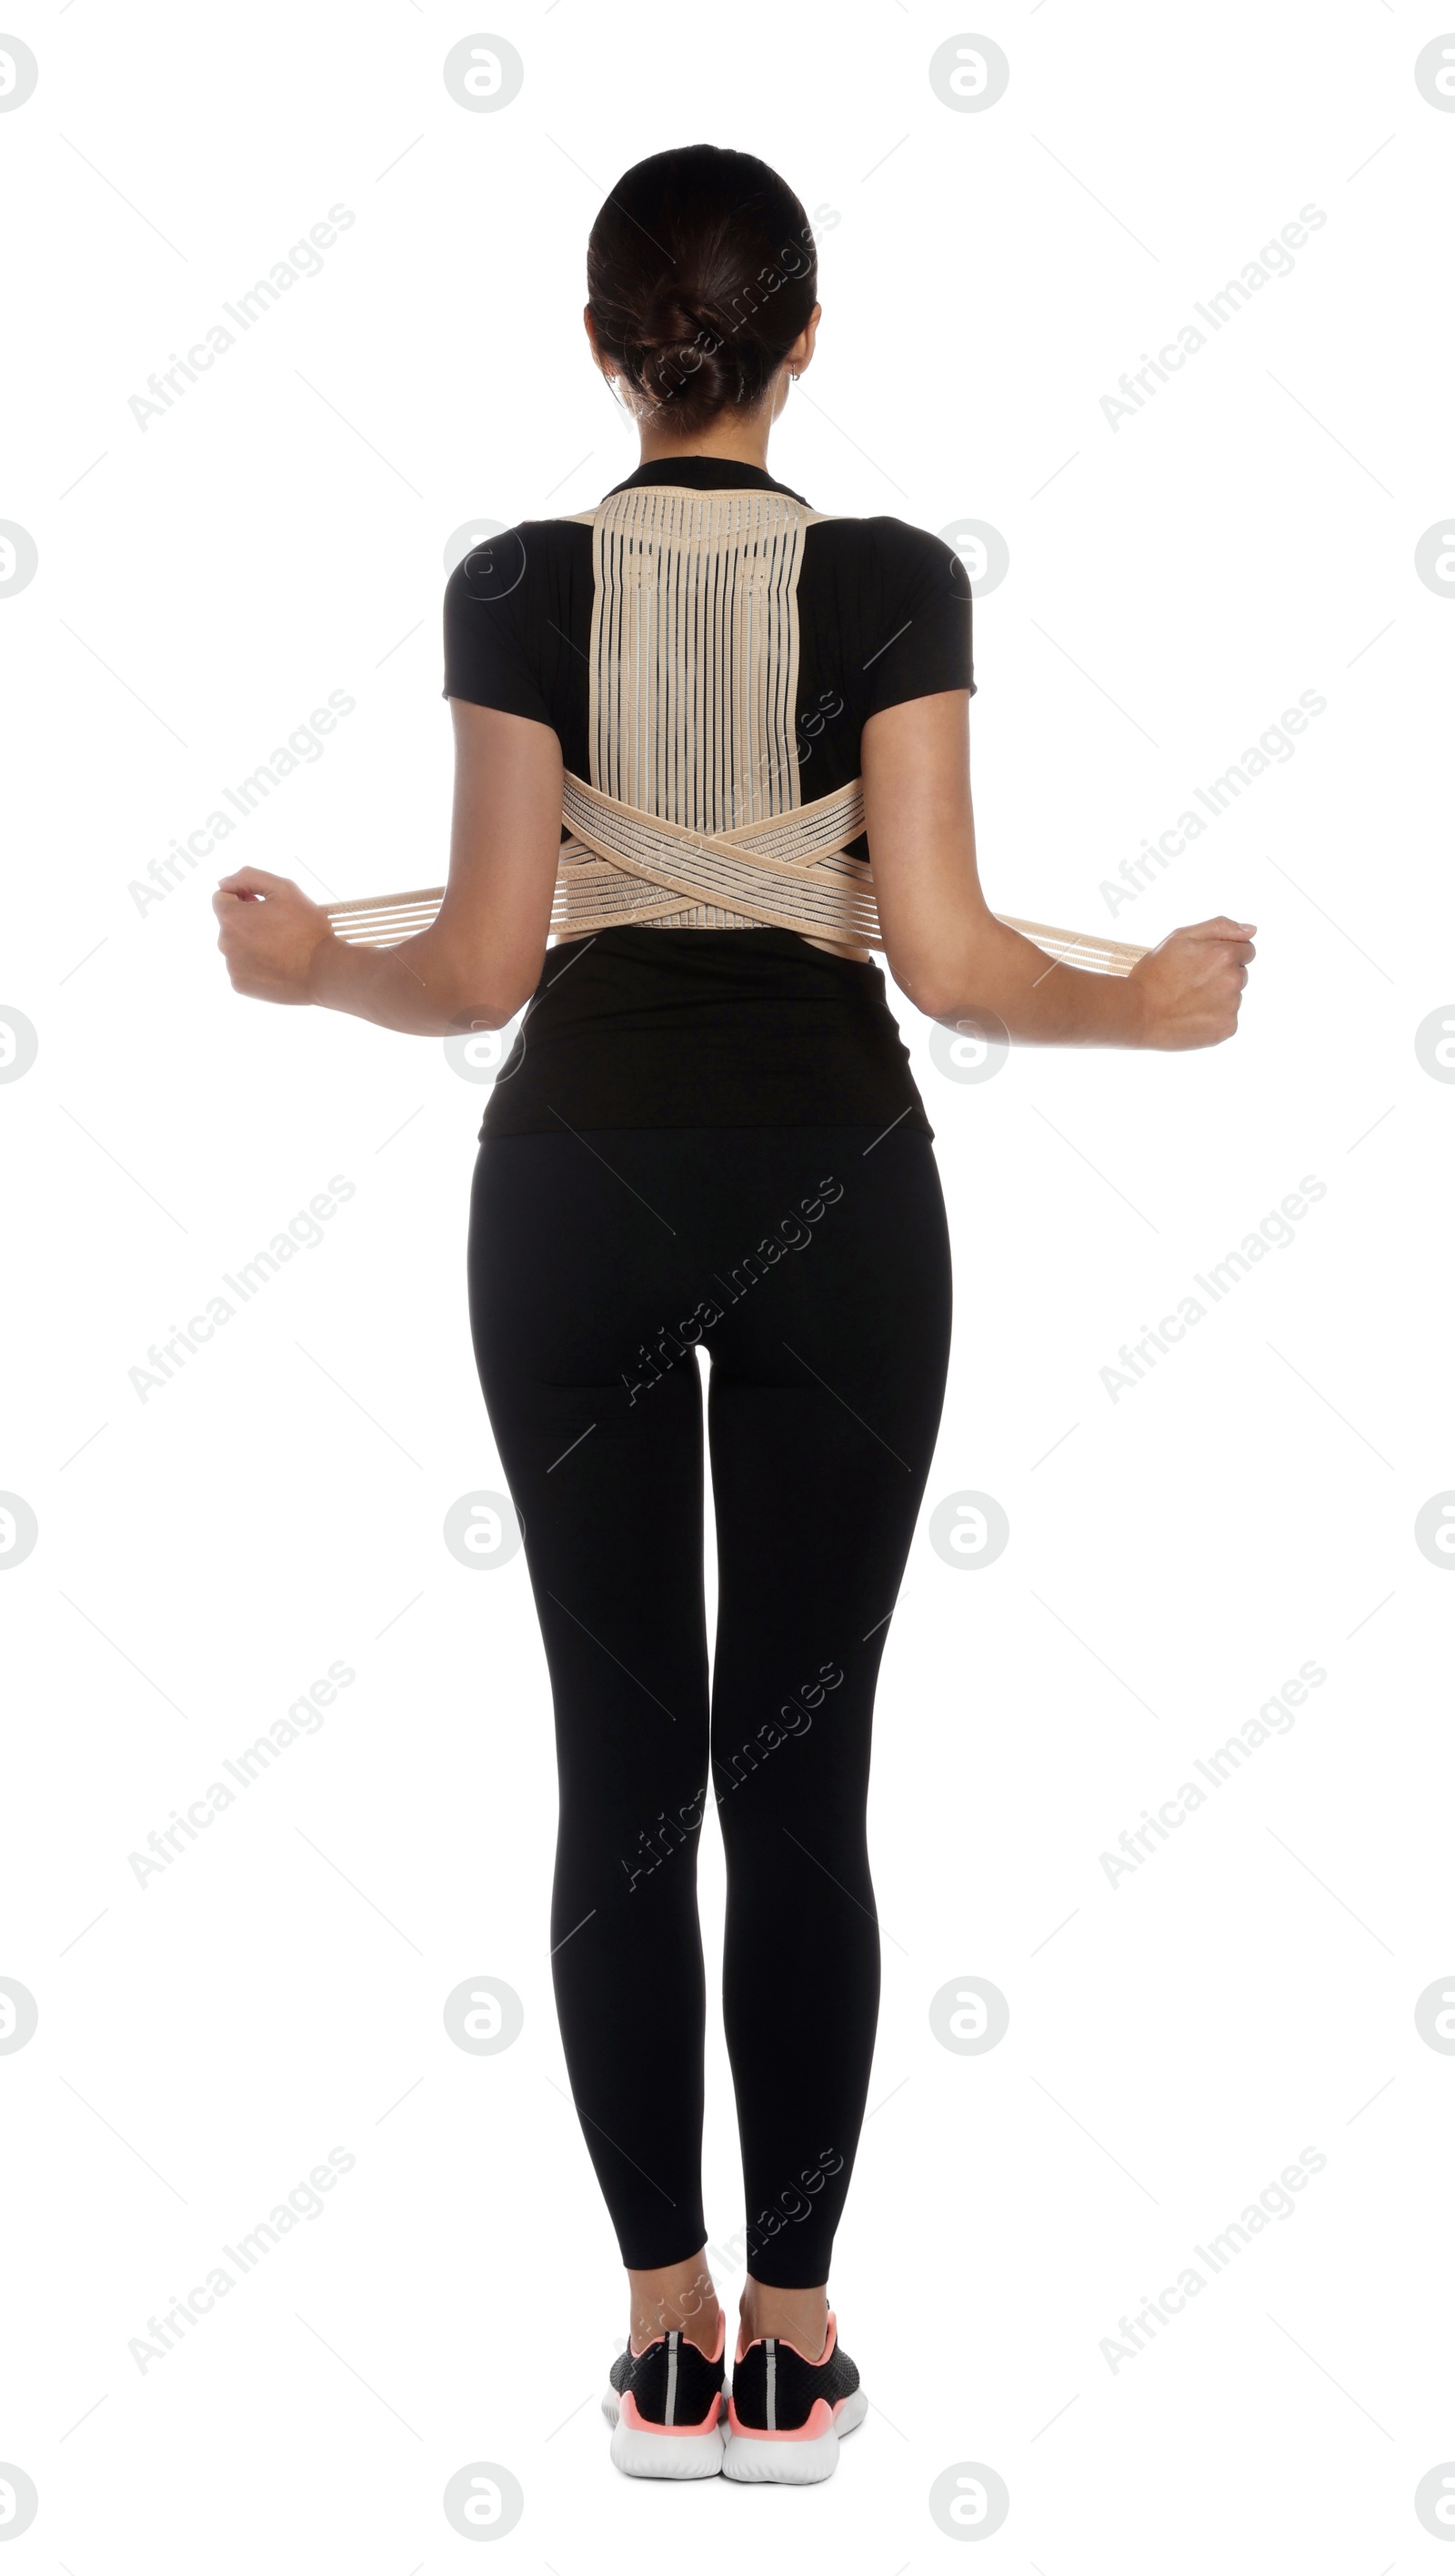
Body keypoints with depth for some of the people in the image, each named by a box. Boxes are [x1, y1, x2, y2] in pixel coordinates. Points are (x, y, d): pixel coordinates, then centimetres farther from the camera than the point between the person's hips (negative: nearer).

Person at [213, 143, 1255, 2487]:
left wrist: (313, 968, 16)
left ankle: (667, 2337, 13)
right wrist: (1149, 1007, 9)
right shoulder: (896, 583, -4)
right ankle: (791, 2343, 13)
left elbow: (483, 970, -5)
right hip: (829, 1178, -1)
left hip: (575, 1180, 1)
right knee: (802, 1769, 5)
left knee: (621, 1764, 7)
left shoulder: (516, 586, -1)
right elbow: (947, 955, -10)